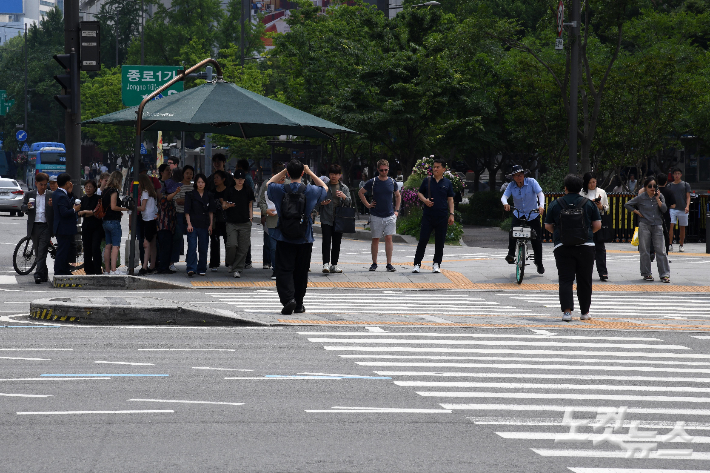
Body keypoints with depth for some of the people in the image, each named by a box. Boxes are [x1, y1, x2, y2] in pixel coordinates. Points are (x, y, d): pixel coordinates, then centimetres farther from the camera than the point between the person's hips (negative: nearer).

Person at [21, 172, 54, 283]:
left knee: (42, 252, -12)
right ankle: (44, 275, 21)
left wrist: (52, 205, -17)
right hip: (34, 227, 3)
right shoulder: (29, 195, 10)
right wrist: (27, 207, -15)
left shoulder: (51, 195, 6)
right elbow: (23, 208, 7)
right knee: (37, 253, 9)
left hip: (46, 227, -3)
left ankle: (38, 275, -17)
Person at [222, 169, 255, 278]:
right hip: (231, 223, -1)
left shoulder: (248, 191, 7)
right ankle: (230, 263, 14)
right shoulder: (229, 191, 4)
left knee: (243, 248, -3)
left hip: (245, 223, 1)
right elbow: (223, 205, 9)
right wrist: (228, 205, -14)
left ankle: (237, 269, 6)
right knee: (232, 245, -14)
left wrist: (251, 218, 8)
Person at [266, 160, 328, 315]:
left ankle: (288, 298, -23)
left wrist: (284, 171, 15)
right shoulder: (311, 191, -6)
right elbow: (325, 188, 17)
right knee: (301, 272, 12)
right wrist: (310, 172, 17)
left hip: (284, 239, -1)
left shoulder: (280, 190, -6)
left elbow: (269, 184, 18)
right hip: (304, 239, 1)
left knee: (284, 270, -2)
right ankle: (298, 304, 19)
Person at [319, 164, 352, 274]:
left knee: (337, 242, 4)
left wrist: (344, 196, -14)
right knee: (326, 241, -12)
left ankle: (334, 264, 11)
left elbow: (349, 203, 7)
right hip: (326, 219, -3)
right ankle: (326, 263, -16)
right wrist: (321, 203, -15)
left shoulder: (344, 188, 13)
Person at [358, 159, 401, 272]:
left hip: (390, 216, 1)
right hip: (376, 216, -1)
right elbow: (360, 193, 10)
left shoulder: (392, 182, 5)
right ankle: (374, 264, 12)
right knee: (375, 239, 3)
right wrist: (367, 205, 3)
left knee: (389, 238, -4)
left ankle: (389, 264, -2)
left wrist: (396, 210, 13)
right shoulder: (372, 182, -2)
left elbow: (398, 196, 21)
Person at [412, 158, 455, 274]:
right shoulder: (427, 181, 5)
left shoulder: (447, 183, 6)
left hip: (442, 217, 1)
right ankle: (417, 264, 2)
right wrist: (425, 200, -9)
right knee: (423, 240, -4)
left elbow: (450, 199, 9)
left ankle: (437, 264, 16)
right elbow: (419, 193, 12)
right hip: (428, 216, -1)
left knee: (440, 242, 5)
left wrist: (451, 214, 1)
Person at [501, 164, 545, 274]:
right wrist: (505, 204, -41)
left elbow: (540, 194, -20)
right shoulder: (512, 186, -7)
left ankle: (539, 263, 17)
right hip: (518, 214, 1)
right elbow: (504, 196, -17)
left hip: (533, 215, -1)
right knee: (512, 233, -27)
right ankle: (511, 254, -12)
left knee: (536, 240, 1)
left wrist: (541, 206, -39)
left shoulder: (531, 182, -13)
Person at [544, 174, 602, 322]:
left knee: (565, 280, -1)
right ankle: (585, 312, 15)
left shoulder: (555, 205, 3)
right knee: (584, 281, 10)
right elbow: (597, 225, 4)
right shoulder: (589, 204, 4)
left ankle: (567, 311, -14)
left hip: (562, 247, -1)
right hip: (585, 247, 1)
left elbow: (548, 226, 7)